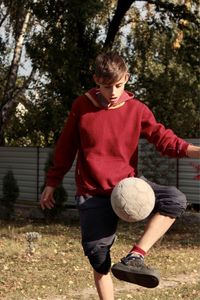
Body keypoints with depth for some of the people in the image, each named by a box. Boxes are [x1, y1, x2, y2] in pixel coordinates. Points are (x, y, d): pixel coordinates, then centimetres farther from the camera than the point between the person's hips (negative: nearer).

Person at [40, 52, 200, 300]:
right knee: (97, 254, -3)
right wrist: (51, 185, 10)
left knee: (175, 200, -24)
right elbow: (65, 149, 5)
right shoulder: (81, 107, -4)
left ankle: (135, 257, -28)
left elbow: (163, 138, -8)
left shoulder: (136, 109, -3)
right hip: (93, 195, -1)